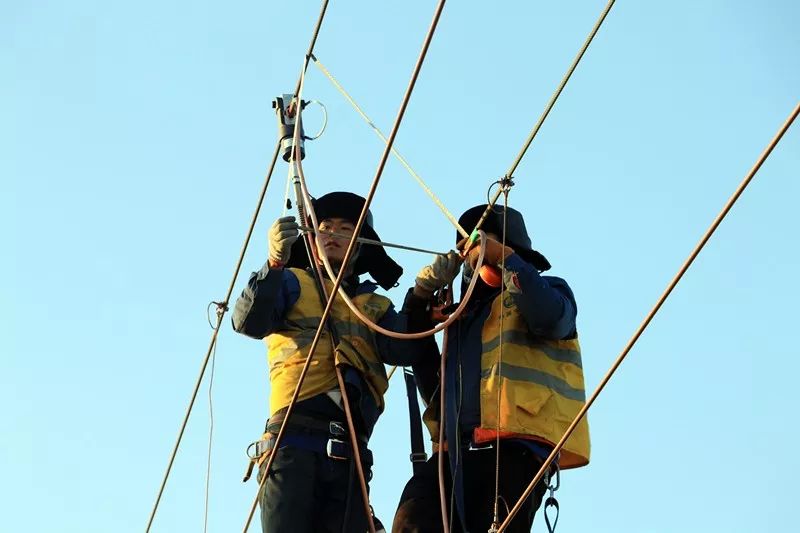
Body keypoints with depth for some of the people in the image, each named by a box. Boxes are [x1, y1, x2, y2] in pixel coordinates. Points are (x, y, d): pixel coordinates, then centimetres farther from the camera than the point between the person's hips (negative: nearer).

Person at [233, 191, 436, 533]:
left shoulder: (374, 306, 24)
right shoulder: (293, 283, 16)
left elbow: (401, 348, 4)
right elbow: (247, 322, -3)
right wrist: (275, 263, -19)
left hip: (350, 453, 3)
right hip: (293, 440, -3)